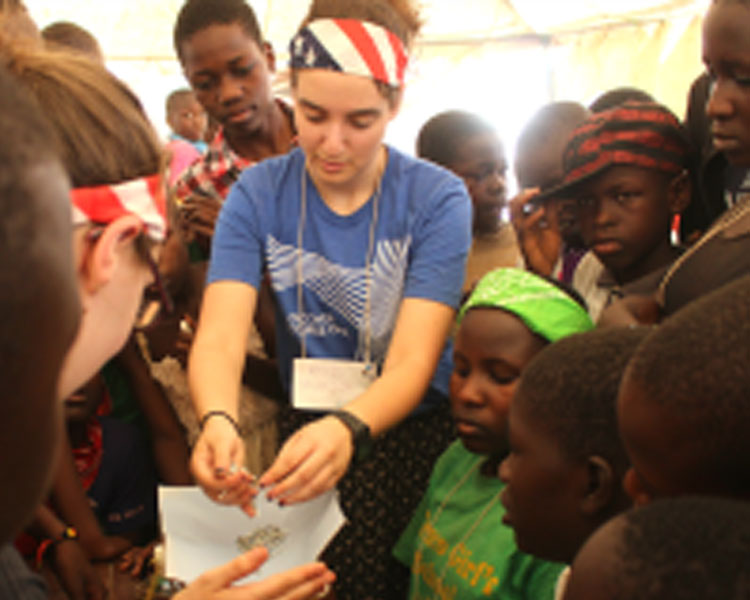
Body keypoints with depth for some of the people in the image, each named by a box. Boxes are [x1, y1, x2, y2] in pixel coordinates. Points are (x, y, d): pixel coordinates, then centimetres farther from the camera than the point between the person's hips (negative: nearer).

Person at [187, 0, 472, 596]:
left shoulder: (438, 199, -9)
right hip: (309, 419, 2)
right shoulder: (258, 194, -2)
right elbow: (221, 334, -13)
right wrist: (219, 420, -36)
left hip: (413, 420, -1)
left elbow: (412, 362, -17)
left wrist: (348, 429, -39)